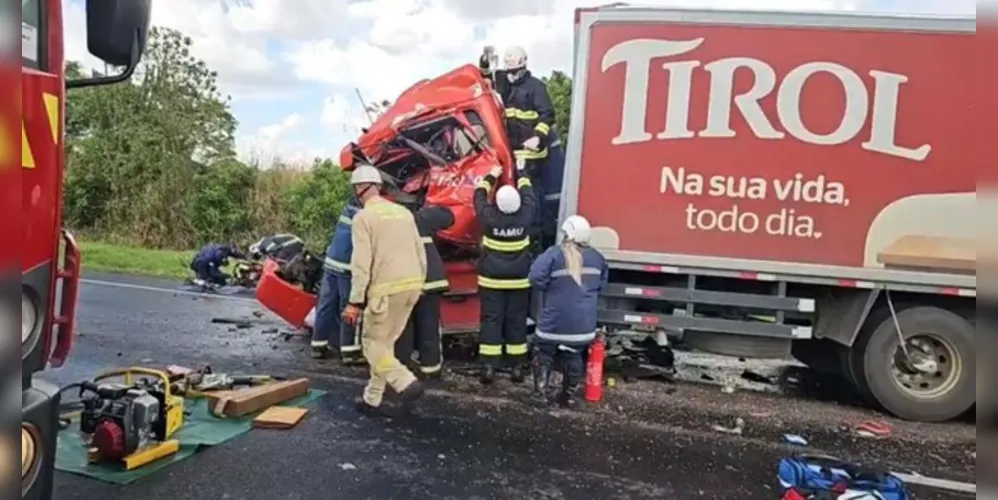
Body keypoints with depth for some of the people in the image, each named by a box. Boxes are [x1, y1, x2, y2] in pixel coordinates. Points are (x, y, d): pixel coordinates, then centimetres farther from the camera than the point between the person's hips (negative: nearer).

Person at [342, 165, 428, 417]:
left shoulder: (363, 217, -7)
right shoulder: (404, 212, 13)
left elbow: (361, 263, -13)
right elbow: (420, 252, 14)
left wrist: (355, 301, -10)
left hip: (386, 289, -7)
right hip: (412, 284, 7)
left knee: (373, 344, 7)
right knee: (385, 343, 16)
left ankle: (407, 383, -10)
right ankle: (372, 400, 22)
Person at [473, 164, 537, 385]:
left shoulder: (489, 217, -13)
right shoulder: (525, 217, -11)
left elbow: (479, 197, 6)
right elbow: (530, 197, 9)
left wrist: (491, 177, 20)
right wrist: (522, 176, 24)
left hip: (492, 279, -1)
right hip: (519, 280, 1)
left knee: (491, 321, 2)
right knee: (516, 322, 7)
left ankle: (489, 367, -1)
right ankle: (518, 368, 11)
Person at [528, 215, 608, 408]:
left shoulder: (555, 254, -15)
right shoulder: (595, 257, 2)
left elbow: (536, 278, -22)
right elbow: (602, 282, 15)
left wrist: (549, 288, -2)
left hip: (555, 319, -4)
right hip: (582, 321, 4)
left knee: (544, 354, 13)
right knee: (573, 357, 18)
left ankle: (541, 394, 13)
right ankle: (570, 396, 25)